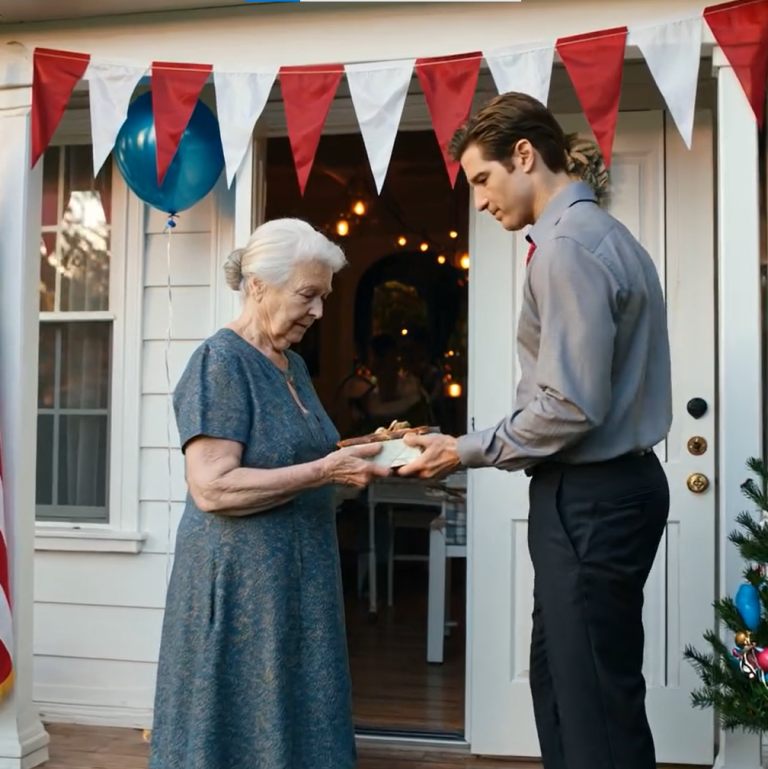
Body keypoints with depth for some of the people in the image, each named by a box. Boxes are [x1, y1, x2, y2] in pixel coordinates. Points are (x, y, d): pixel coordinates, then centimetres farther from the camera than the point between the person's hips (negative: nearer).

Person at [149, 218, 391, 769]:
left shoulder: (293, 365, 12)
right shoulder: (220, 363, -14)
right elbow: (211, 488, -23)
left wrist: (354, 455, 6)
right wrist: (327, 470, -23)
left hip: (298, 580, 8)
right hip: (241, 584, -8)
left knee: (296, 722, 14)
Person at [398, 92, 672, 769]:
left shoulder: (568, 246, -17)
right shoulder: (603, 234, 15)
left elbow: (570, 406, -22)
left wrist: (467, 453, -10)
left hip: (589, 499, -10)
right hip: (603, 488, 10)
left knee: (598, 702, -1)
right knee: (559, 680, 18)